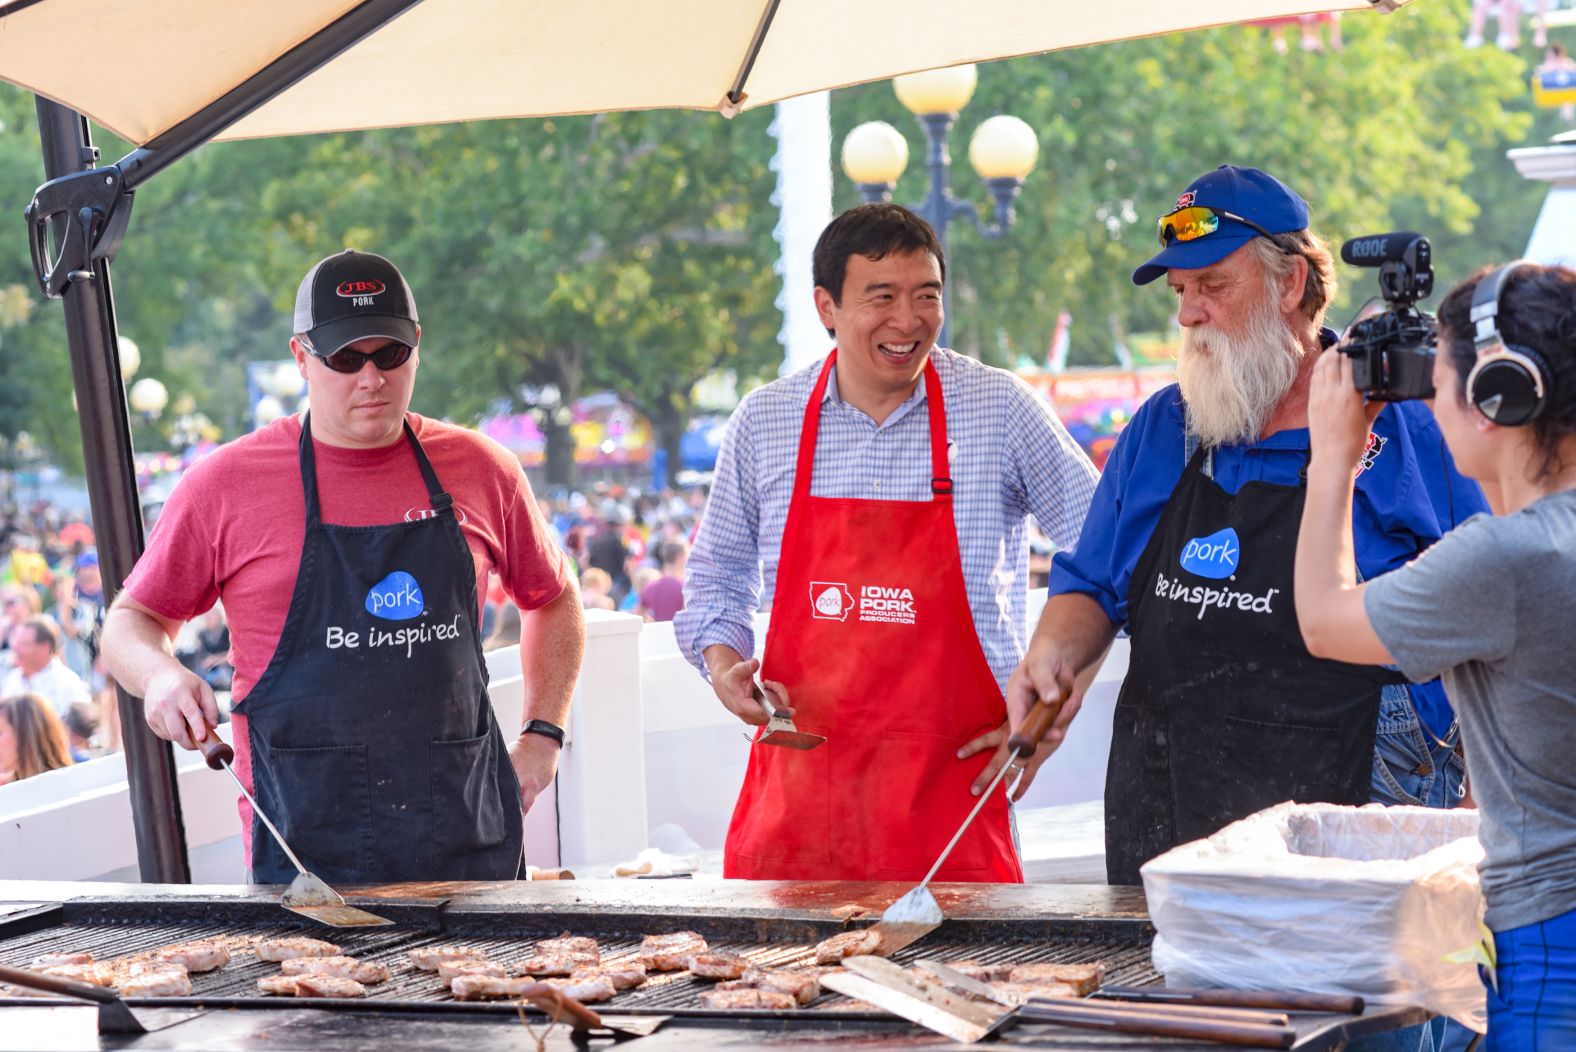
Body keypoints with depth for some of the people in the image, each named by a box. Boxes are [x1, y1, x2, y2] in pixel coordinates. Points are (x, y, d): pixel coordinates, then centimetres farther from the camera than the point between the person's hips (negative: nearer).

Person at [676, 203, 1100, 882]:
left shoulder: (1000, 409, -2)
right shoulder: (764, 421, 5)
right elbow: (716, 575, 19)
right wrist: (722, 661, -1)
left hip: (950, 774, -2)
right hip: (798, 774, 2)